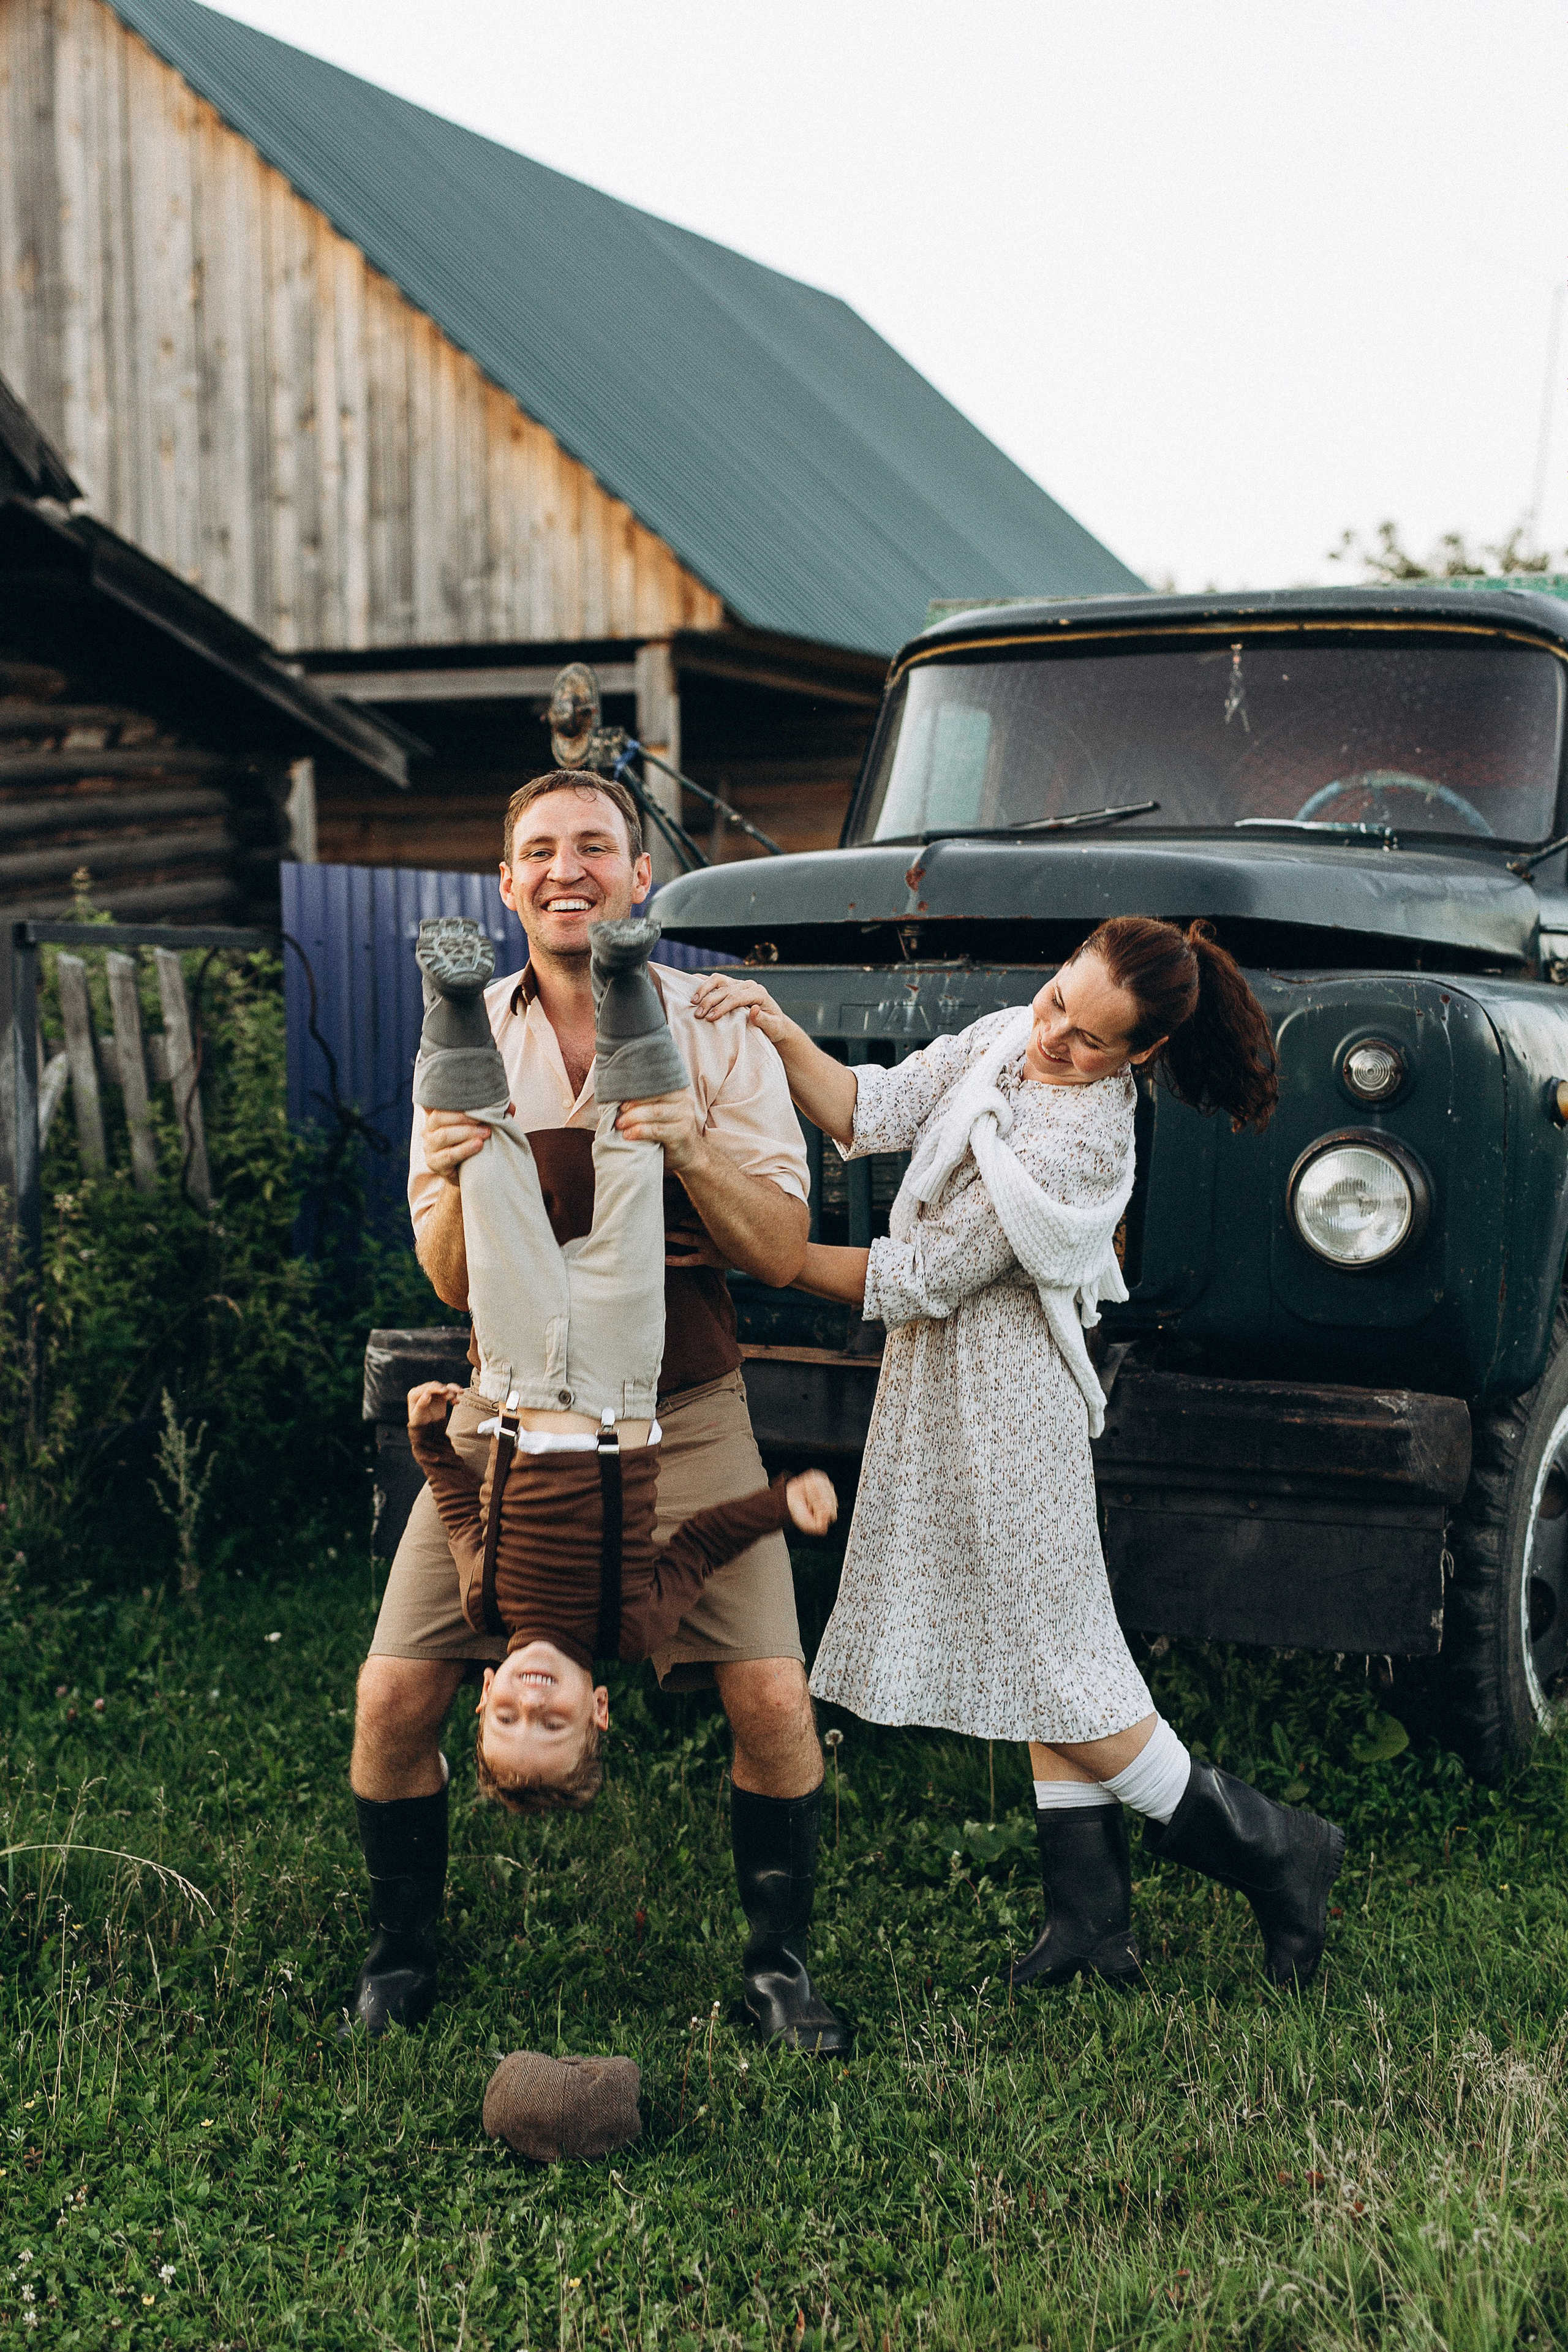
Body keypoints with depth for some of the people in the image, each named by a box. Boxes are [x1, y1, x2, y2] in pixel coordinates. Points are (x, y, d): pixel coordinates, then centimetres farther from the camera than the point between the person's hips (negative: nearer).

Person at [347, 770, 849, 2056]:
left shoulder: (717, 1030, -3)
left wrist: (687, 1144, -24)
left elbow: (783, 1253, -7)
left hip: (684, 1414, -1)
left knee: (773, 1696, -13)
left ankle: (780, 1960, 13)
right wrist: (463, 1181, -22)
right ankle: (404, 1950, 22)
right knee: (393, 1698, -5)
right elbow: (451, 1280, 0)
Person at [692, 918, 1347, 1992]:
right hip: (948, 1384, 9)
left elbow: (916, 1281, -22)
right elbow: (873, 1112, -2)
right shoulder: (1008, 1040, 0)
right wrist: (783, 1037, -18)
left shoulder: (1078, 1140, -26)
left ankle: (1265, 1844, 16)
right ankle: (1093, 1920, 21)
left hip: (1005, 1407, -9)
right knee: (1036, 1655, 12)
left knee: (1052, 1664, 2)